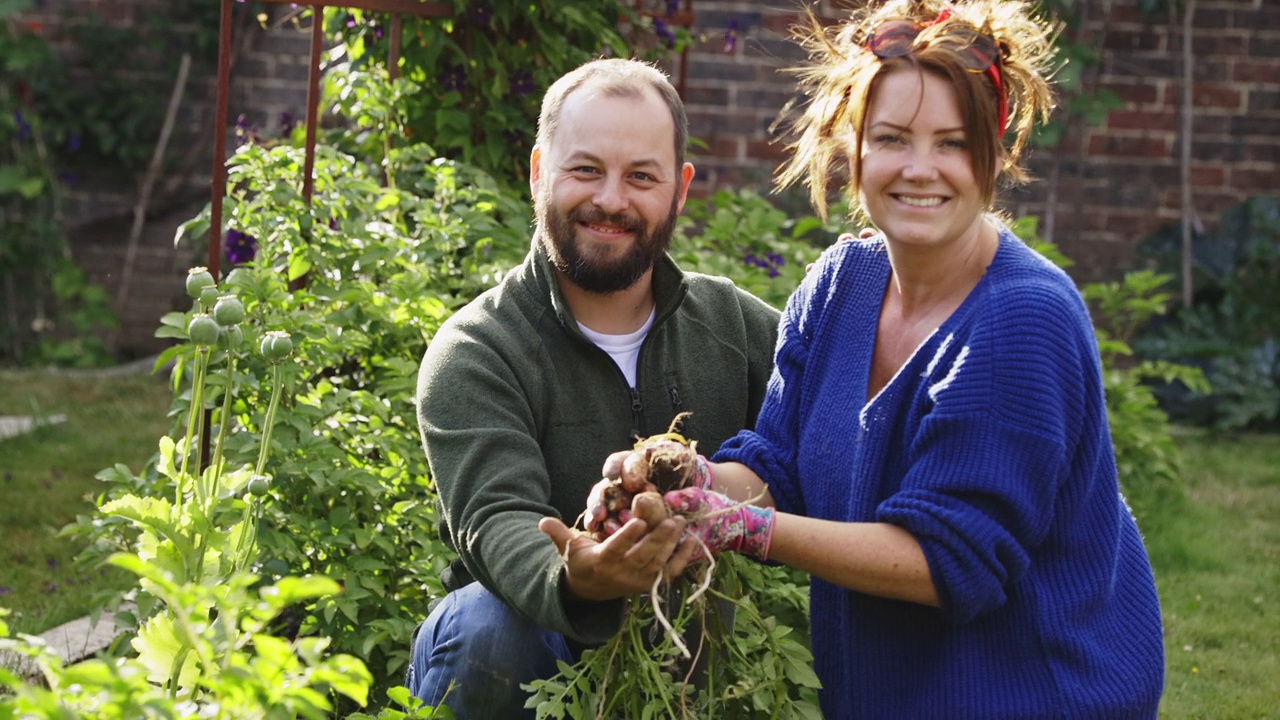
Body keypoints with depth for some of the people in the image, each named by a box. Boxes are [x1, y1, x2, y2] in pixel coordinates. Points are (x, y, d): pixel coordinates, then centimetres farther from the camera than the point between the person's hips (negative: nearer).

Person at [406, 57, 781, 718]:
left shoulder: (736, 324, 4)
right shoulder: (474, 354, -9)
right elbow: (497, 522, -24)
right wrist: (573, 584, -47)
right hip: (534, 647, -3)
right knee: (486, 628, -34)